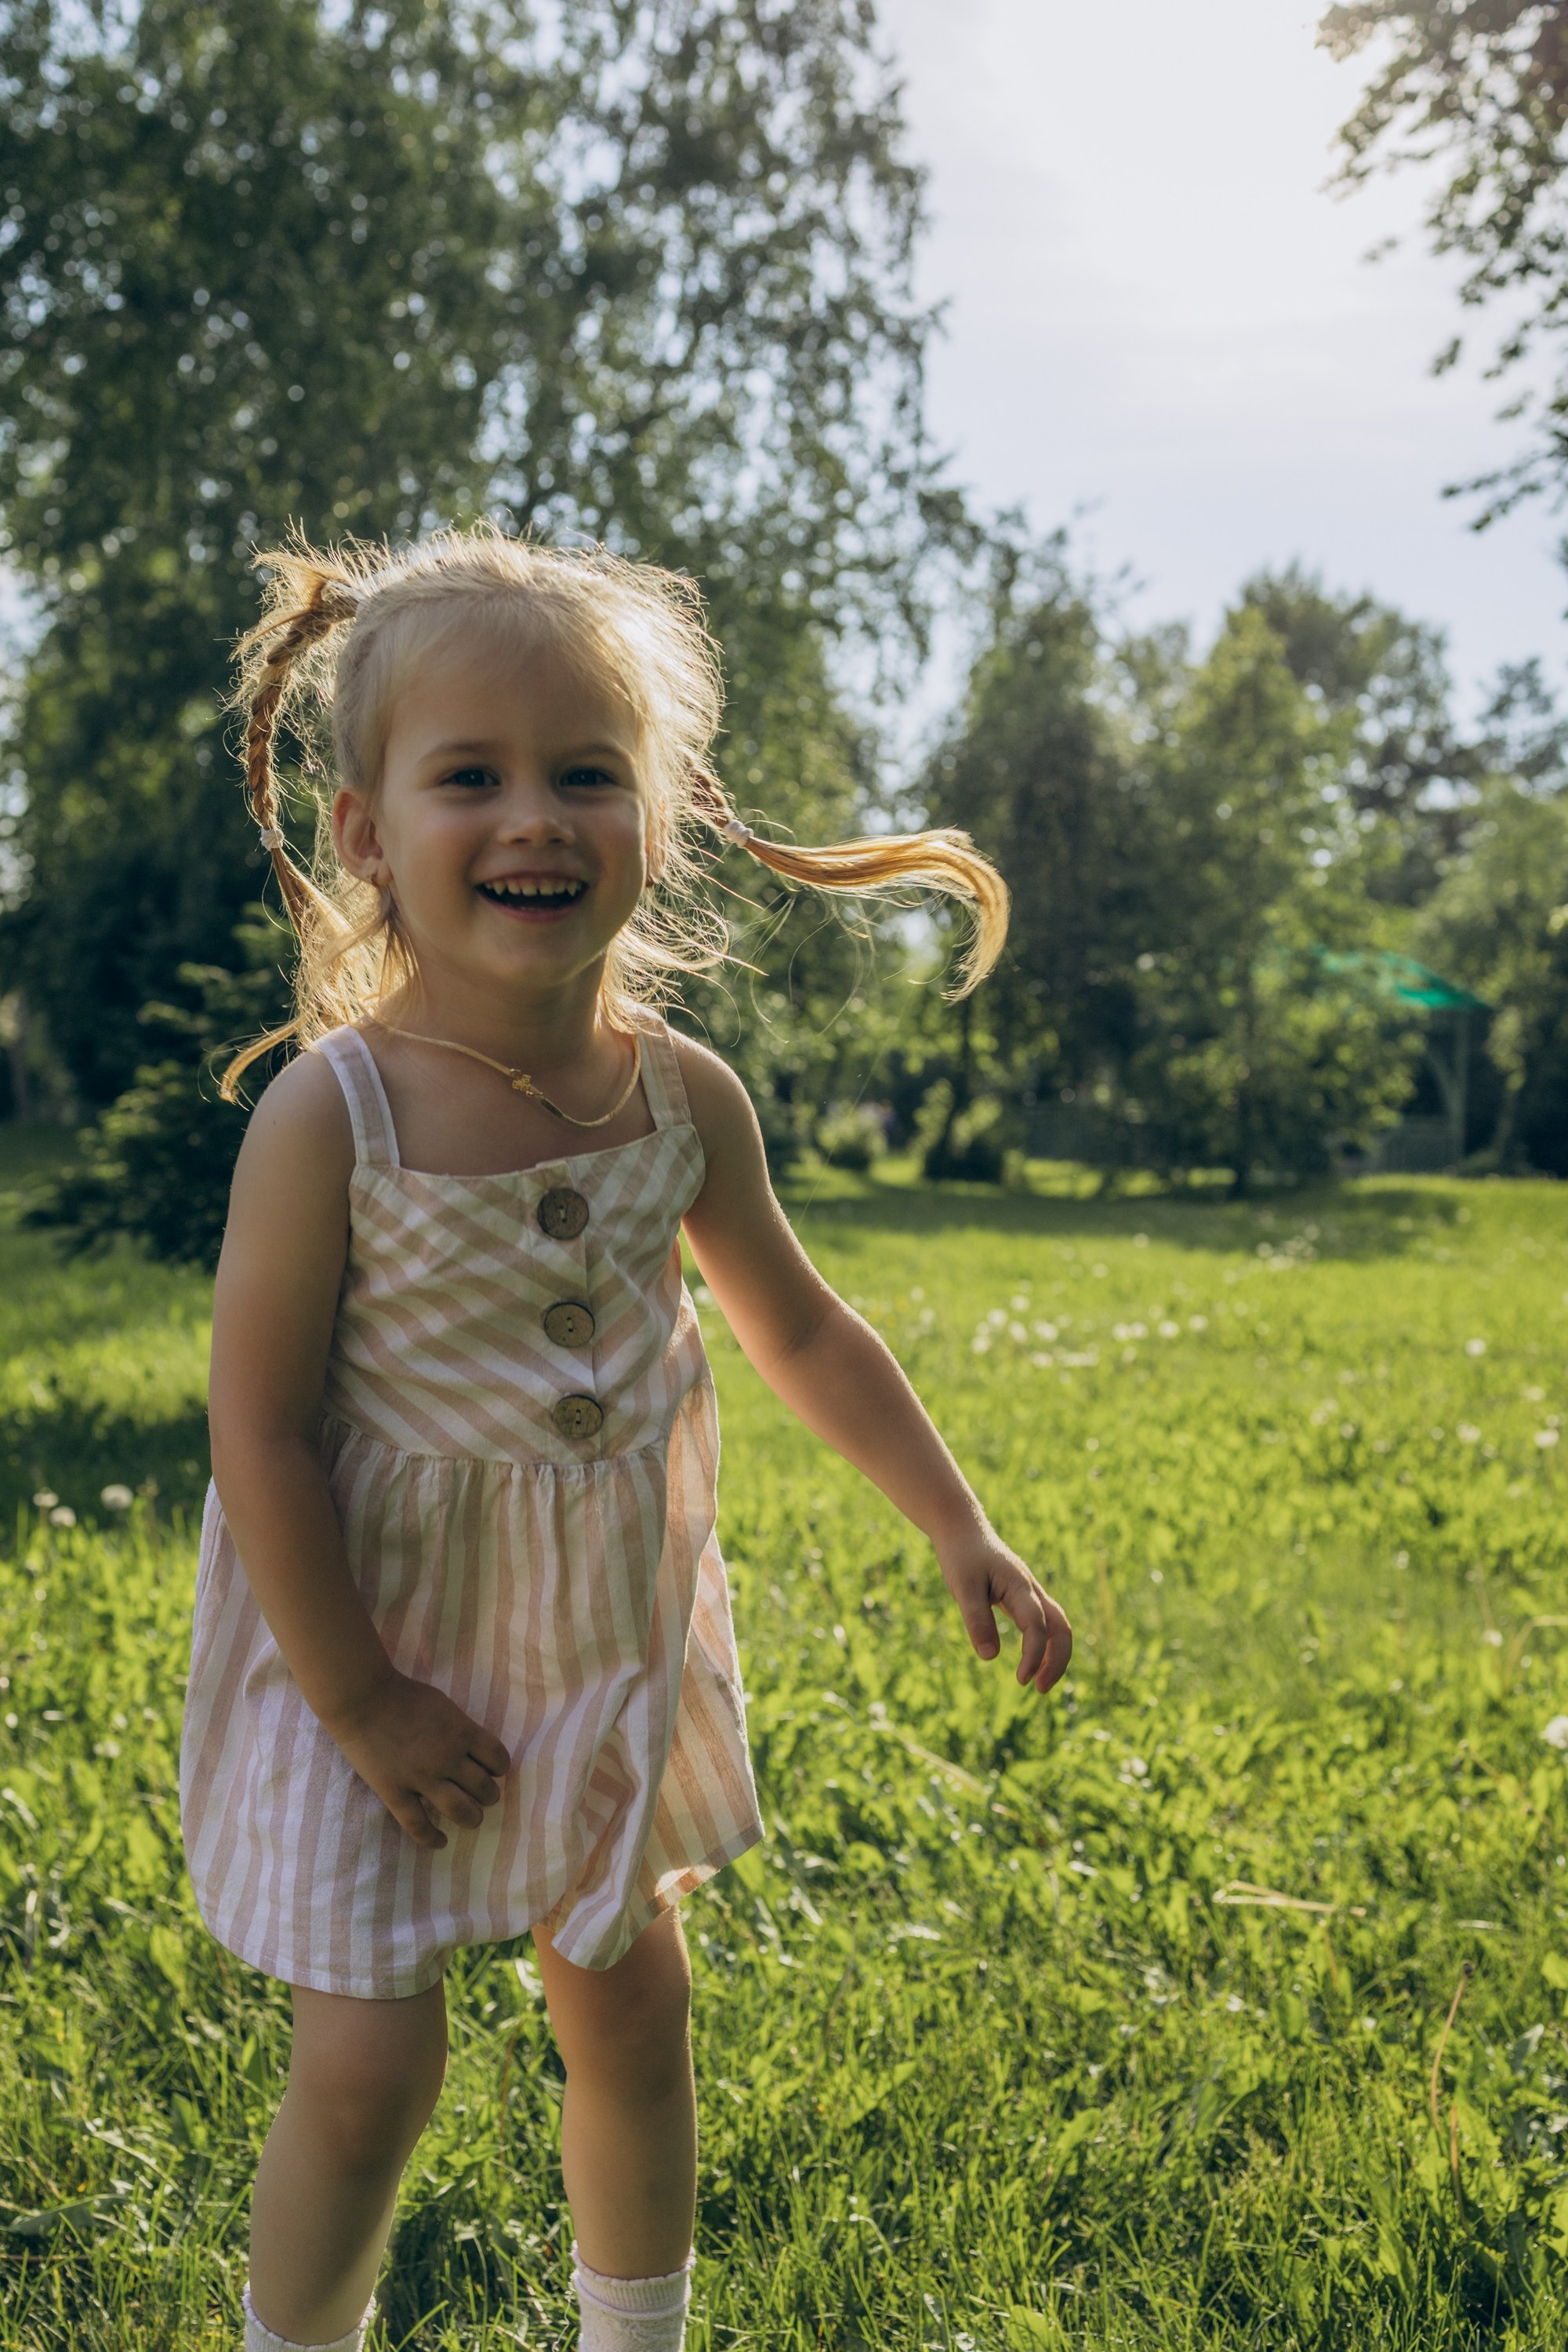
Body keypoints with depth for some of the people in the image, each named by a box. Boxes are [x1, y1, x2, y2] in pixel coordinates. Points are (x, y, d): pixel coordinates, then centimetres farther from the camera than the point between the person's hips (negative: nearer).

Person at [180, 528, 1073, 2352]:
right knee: (369, 2065, -3)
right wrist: (358, 1700, -15)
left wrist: (959, 1530, 5)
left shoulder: (685, 1098, -10)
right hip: (379, 1647, -4)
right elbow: (259, 1429, -17)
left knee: (630, 2012, 18)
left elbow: (801, 1331, 5)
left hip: (613, 1638, 5)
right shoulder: (328, 1117, -23)